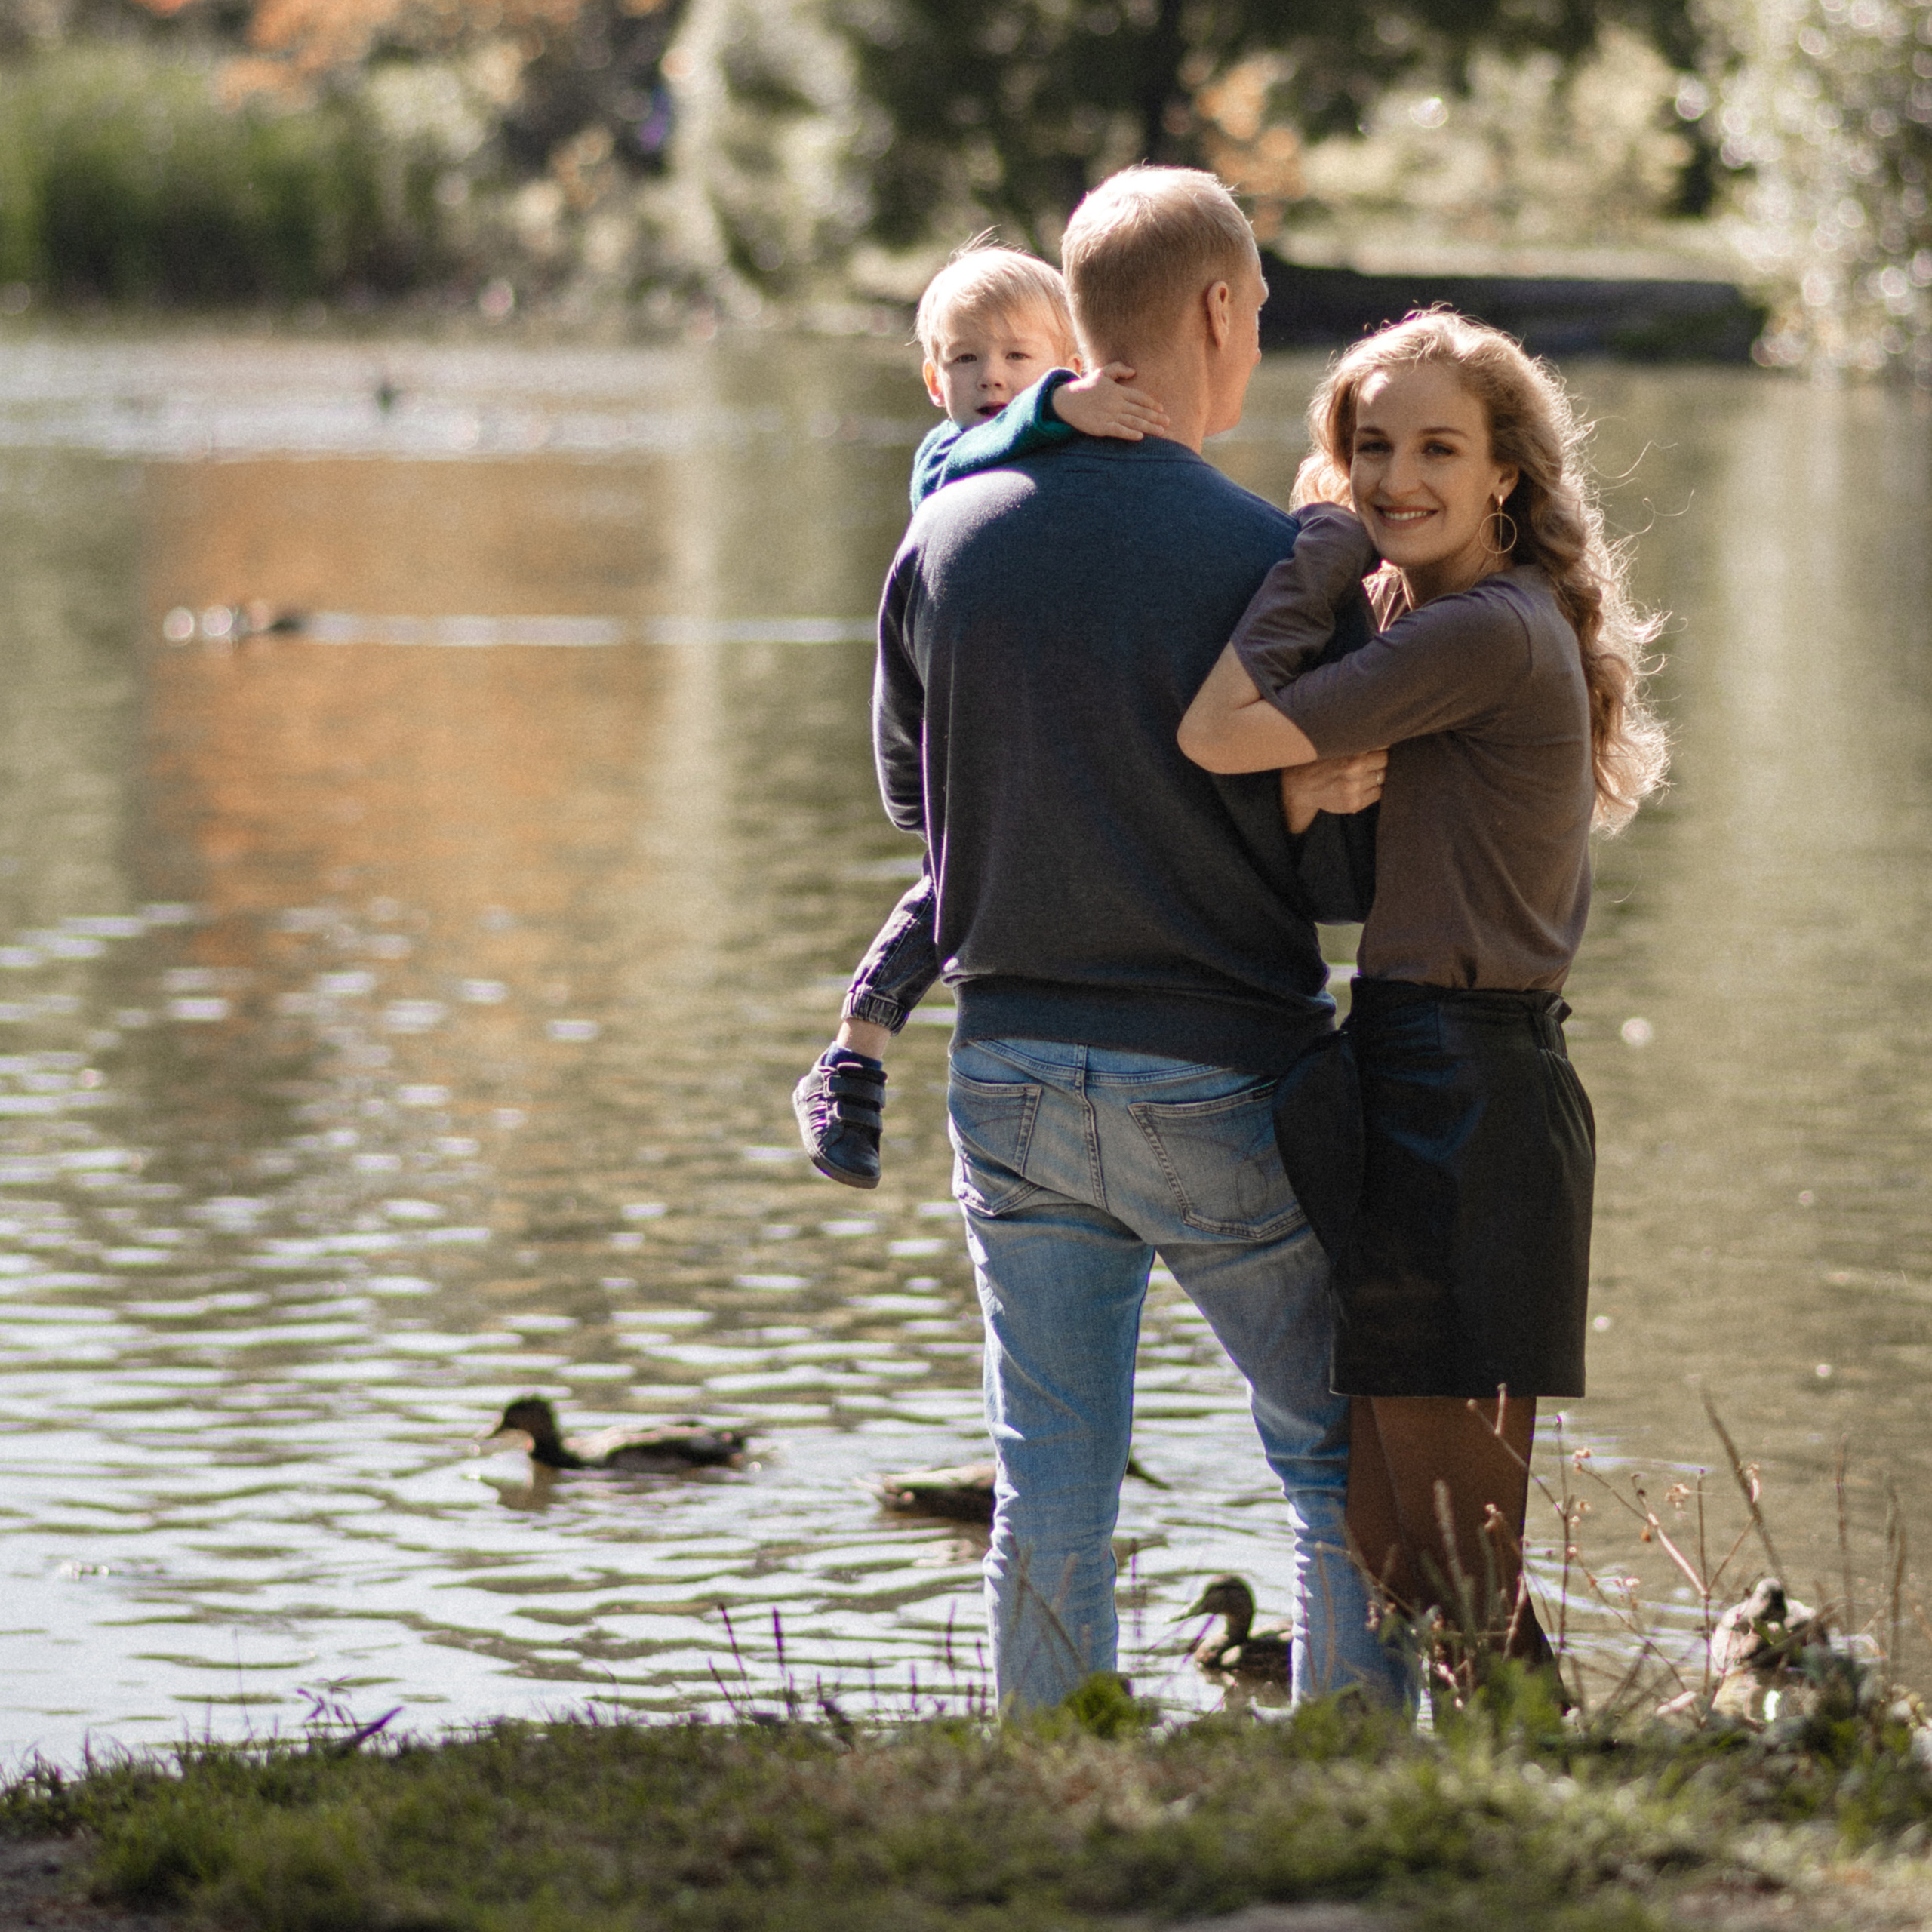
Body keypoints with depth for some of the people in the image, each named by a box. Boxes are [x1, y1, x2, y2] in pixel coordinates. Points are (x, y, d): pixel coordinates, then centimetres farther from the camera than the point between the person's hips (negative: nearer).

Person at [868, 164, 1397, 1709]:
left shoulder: (948, 538, 0)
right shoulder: (1268, 561, -13)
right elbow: (1342, 848, -9)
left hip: (1012, 1073, 4)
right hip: (1223, 1076, -4)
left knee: (1050, 1494, 9)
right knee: (1345, 1466, 11)